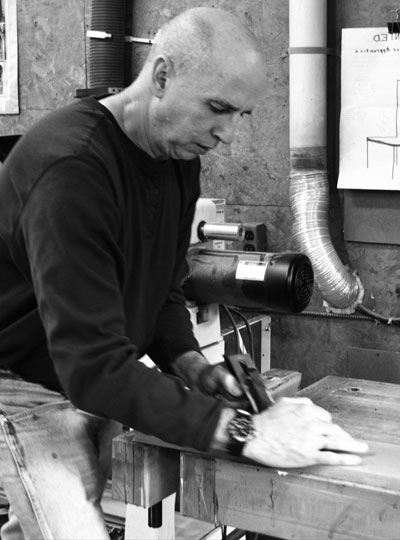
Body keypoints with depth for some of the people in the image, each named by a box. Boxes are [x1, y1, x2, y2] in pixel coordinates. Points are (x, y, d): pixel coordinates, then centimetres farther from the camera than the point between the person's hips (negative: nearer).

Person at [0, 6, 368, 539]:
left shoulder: (181, 158, -2)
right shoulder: (70, 166, -30)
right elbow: (92, 364, -33)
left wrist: (191, 365, -11)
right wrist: (241, 431, -35)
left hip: (98, 385, 7)